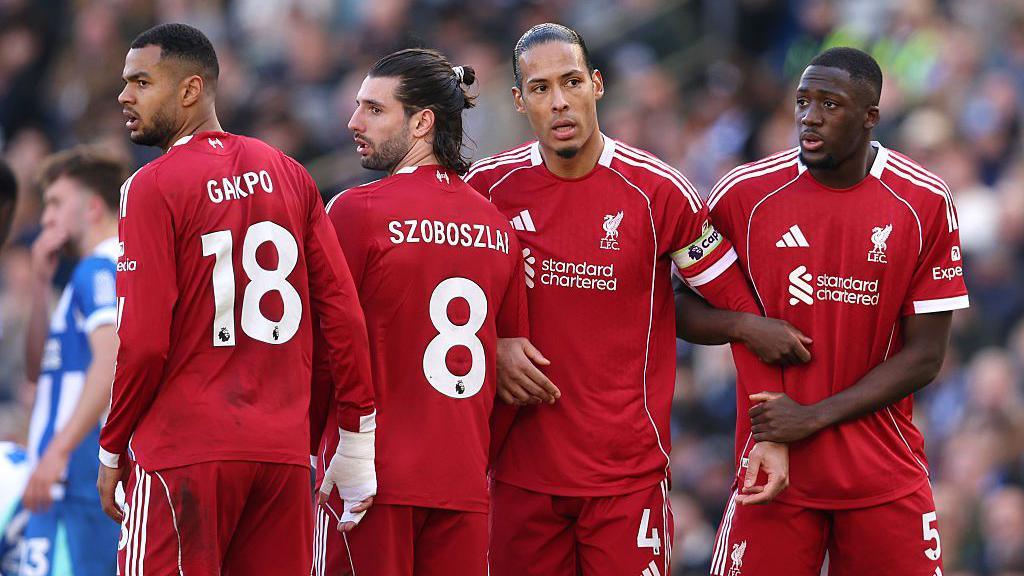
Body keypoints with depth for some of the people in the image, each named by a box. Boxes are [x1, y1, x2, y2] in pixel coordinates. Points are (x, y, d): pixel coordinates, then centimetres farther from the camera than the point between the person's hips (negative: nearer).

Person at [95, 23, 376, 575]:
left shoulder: (152, 187, -6)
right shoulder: (289, 176, 11)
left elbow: (144, 342, -11)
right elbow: (343, 311, 6)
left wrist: (111, 450, 0)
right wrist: (356, 443, 9)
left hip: (184, 452, -6)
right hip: (285, 448, 6)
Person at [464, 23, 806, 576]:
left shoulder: (657, 192, -5)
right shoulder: (489, 187, 1)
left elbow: (738, 304, 0)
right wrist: (490, 348, -5)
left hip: (628, 473, -2)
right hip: (521, 464, 2)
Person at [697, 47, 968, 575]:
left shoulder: (925, 203, -4)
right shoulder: (744, 193, -3)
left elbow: (924, 356, -4)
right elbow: (686, 308, 7)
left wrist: (815, 417, -12)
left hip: (885, 475, 0)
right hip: (773, 468, 0)